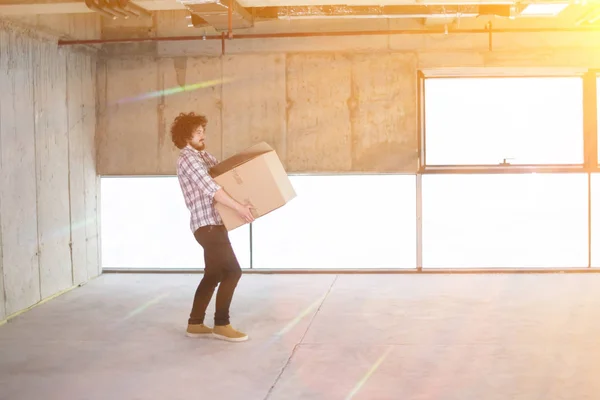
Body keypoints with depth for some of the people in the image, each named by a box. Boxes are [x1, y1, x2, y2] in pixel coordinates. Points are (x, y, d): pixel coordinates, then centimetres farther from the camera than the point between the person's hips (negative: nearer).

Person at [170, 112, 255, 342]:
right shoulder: (188, 159, -13)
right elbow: (210, 189, -24)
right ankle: (221, 325, -5)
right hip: (207, 224, -10)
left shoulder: (204, 155, 18)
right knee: (232, 271, -11)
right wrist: (238, 207, -28)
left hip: (213, 223, 10)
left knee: (213, 275, 13)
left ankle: (195, 324, 19)